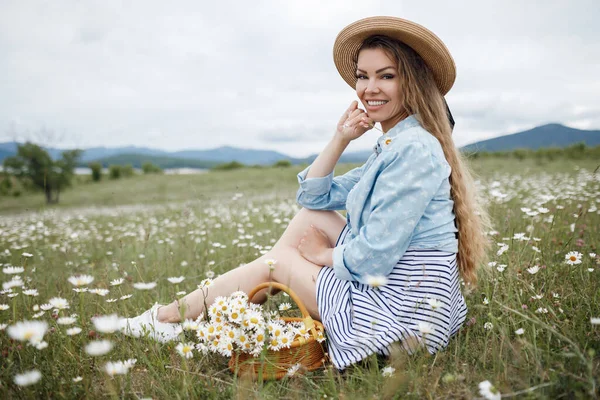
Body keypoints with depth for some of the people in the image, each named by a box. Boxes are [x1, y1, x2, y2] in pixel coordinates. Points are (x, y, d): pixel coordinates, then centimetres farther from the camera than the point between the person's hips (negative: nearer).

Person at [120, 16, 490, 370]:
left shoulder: (413, 147, -21)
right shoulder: (393, 145, 10)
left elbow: (372, 258, -25)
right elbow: (313, 196, 12)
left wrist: (322, 254, -5)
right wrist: (341, 138, 1)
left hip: (401, 309, -9)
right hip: (389, 286, 9)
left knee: (276, 260, 2)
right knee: (310, 216, 7)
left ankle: (172, 317, 24)